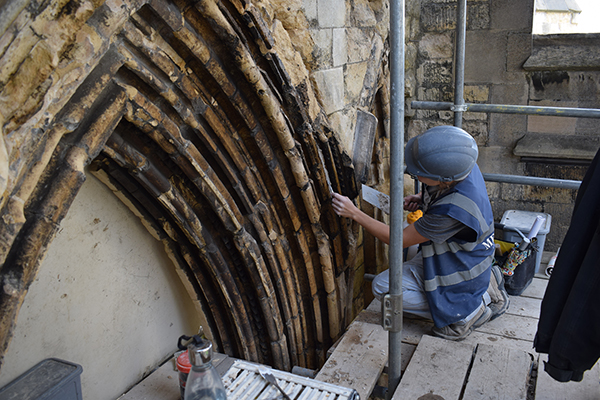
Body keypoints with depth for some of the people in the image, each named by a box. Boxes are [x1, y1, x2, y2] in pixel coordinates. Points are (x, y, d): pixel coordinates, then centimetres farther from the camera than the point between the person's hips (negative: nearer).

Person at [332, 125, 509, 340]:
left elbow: (399, 240, -26)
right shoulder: (461, 166, -17)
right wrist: (422, 198, -7)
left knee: (384, 287, -14)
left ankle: (468, 310, -3)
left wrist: (354, 213, -24)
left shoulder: (452, 211, -40)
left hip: (460, 269, -8)